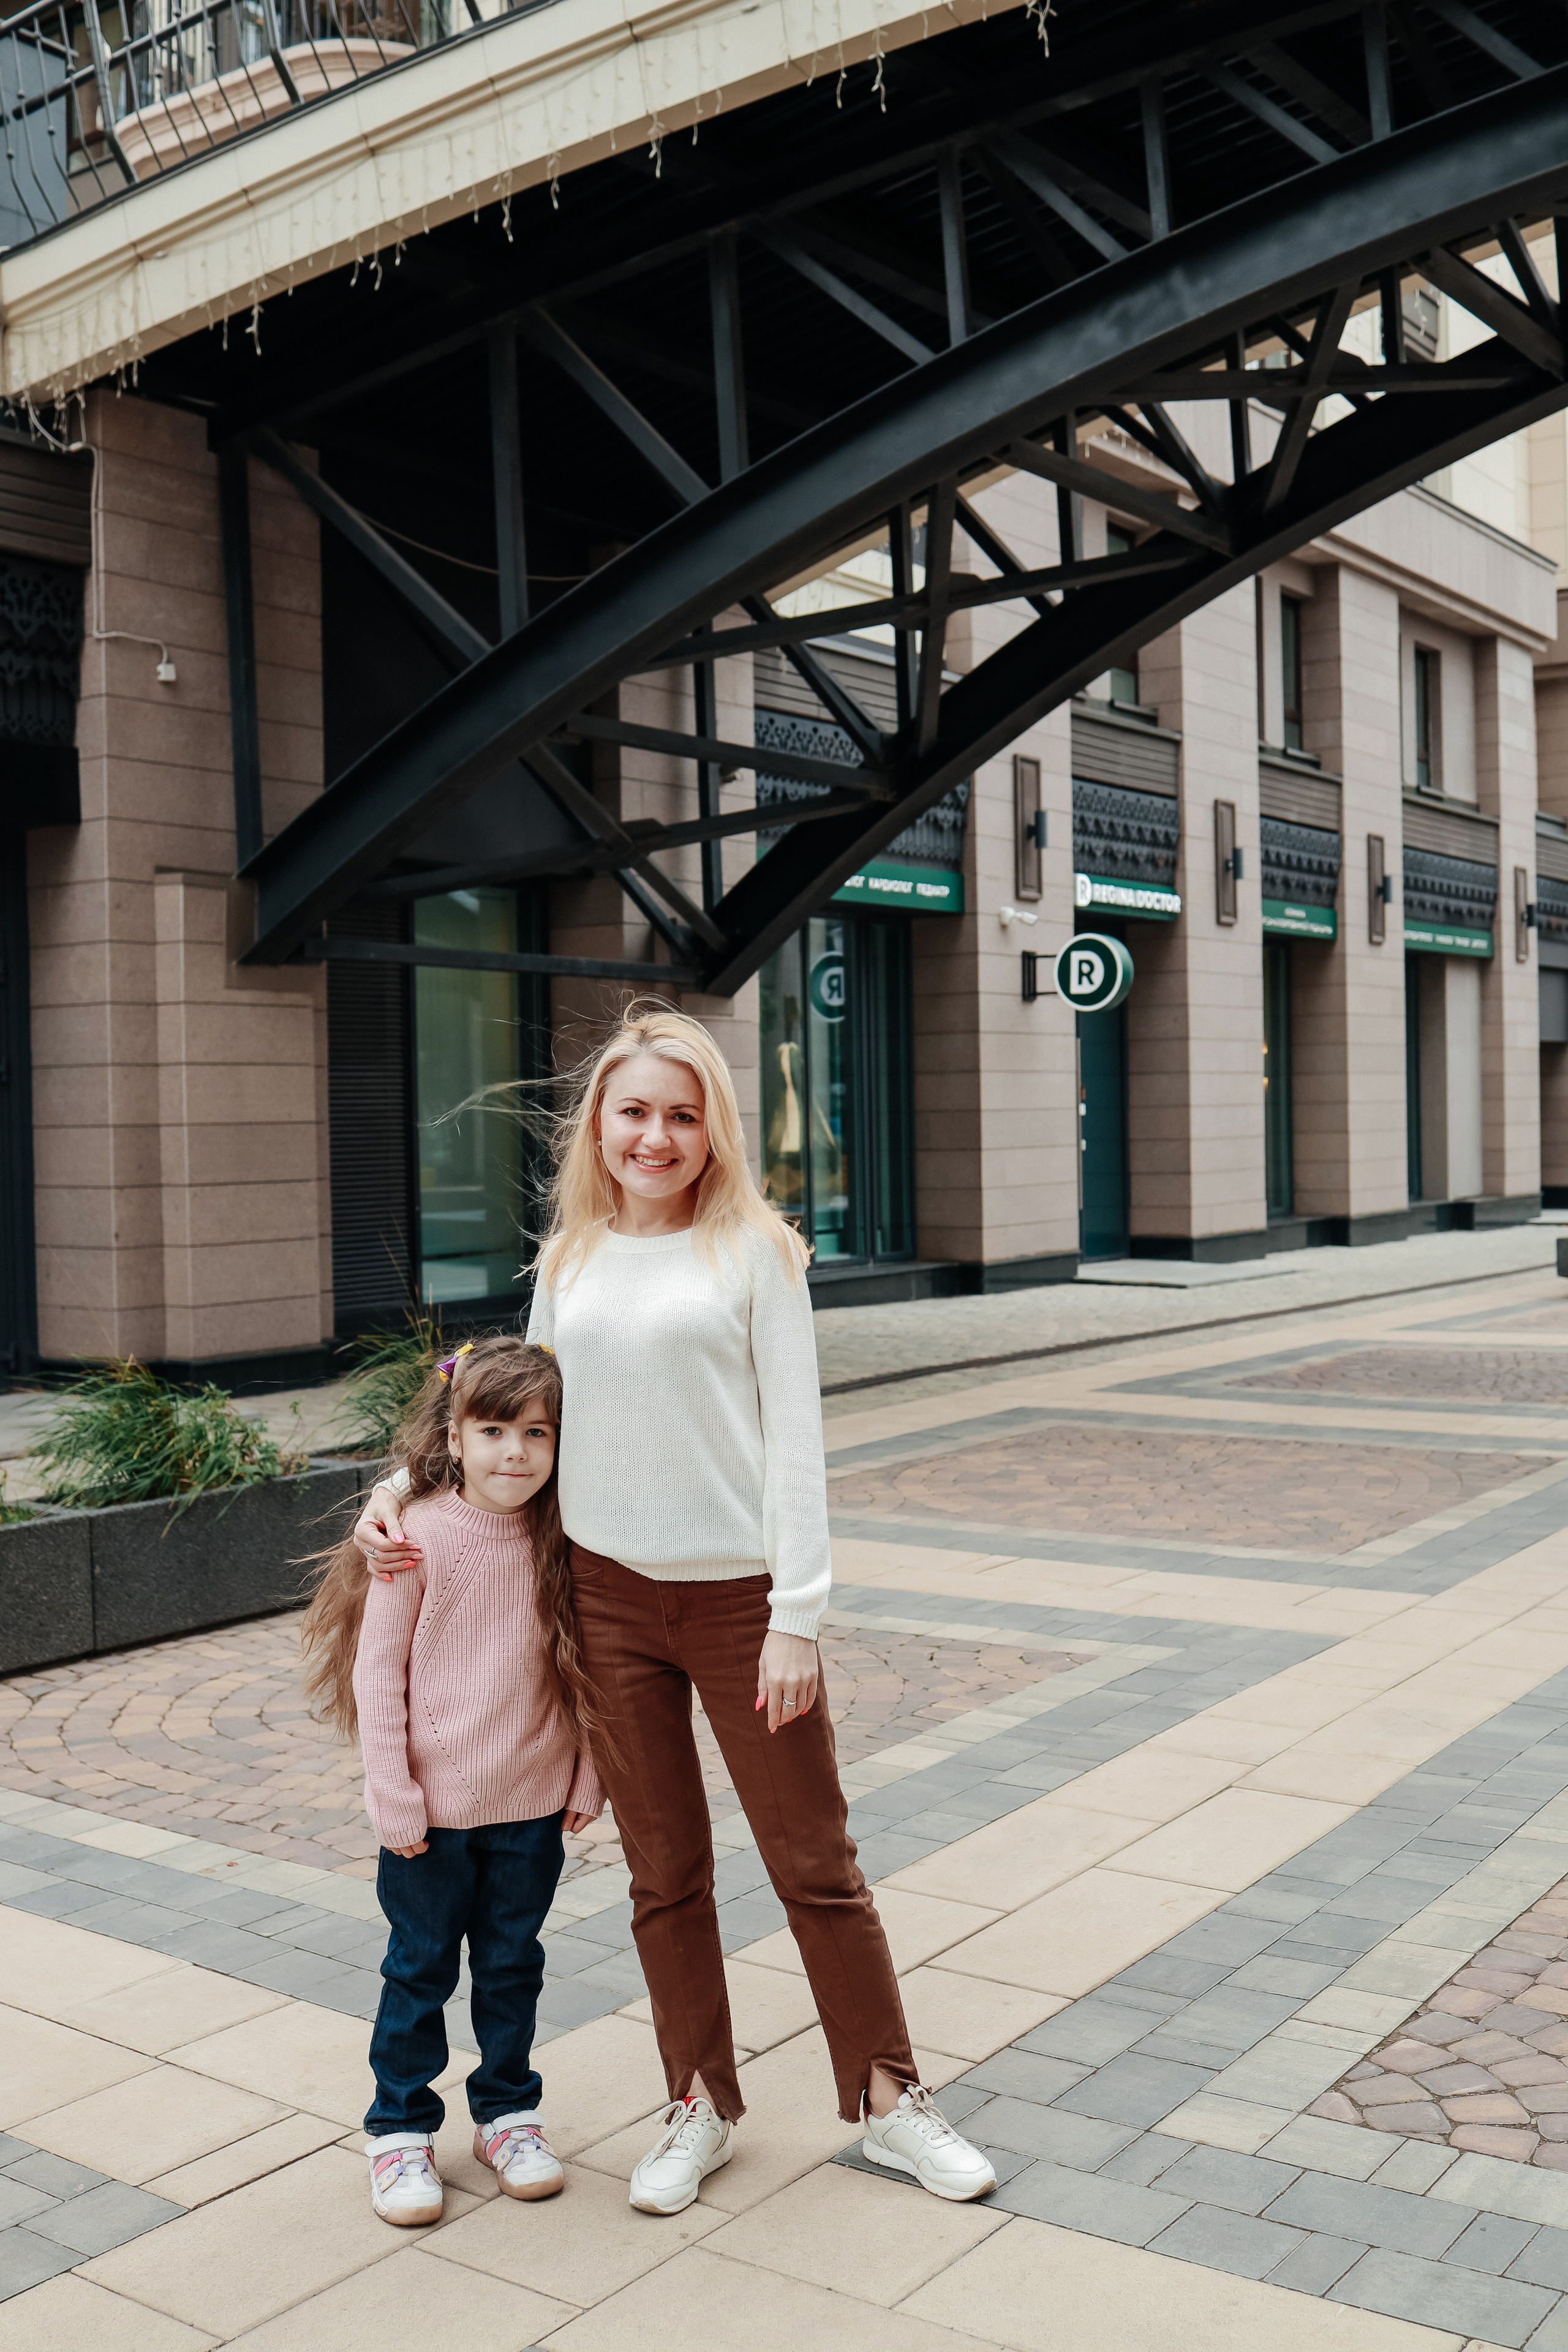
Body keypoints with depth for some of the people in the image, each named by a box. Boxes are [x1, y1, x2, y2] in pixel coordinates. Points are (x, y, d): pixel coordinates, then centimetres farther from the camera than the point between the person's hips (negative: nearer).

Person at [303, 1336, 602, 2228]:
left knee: (513, 1964, 17)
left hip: (534, 1806, 3)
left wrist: (587, 1777, 4)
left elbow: (582, 1668, 5)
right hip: (435, 1806, -3)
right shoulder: (418, 1537, -15)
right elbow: (376, 1671, -11)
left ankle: (508, 2112, 35)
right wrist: (394, 1797, -11)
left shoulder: (562, 1541, -4)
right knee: (421, 1969, 11)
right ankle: (401, 2129, 29)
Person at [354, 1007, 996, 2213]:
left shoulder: (754, 1252, -5)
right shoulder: (569, 1261, 7)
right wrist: (402, 1487, 3)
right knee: (665, 1876, 14)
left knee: (816, 1864, 8)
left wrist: (796, 1615, -12)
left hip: (738, 1599, -3)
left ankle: (888, 2099, 25)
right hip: (609, 1596, 3)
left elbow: (794, 1438, -7)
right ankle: (703, 2106, 31)